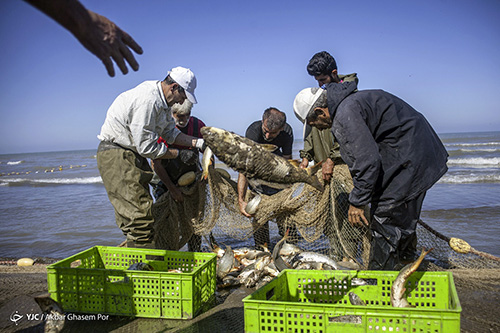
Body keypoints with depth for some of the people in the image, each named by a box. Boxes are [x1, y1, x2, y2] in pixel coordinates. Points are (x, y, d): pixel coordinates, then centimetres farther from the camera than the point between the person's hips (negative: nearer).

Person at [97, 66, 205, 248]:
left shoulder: (162, 100, 7)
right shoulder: (147, 100, -25)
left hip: (131, 154, 11)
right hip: (116, 155, -10)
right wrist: (179, 154, -14)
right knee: (141, 213, -14)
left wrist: (197, 142, 3)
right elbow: (147, 147, -23)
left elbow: (170, 133, 14)